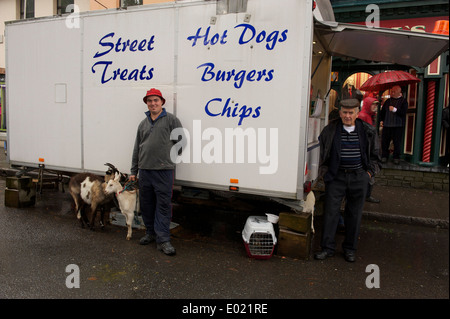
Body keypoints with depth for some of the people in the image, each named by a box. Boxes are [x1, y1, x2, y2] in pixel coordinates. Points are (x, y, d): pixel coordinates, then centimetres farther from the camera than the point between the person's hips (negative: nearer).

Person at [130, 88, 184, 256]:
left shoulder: (171, 119, 1)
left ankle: (163, 239, 1)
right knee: (146, 204, 12)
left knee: (163, 205, -4)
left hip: (163, 170, -5)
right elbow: (137, 149, 19)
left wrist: (168, 156, 4)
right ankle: (150, 233, 28)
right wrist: (133, 171, 17)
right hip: (144, 170, 6)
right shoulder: (143, 124, 17)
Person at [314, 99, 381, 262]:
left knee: (354, 213, 8)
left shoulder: (367, 131, 3)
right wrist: (324, 172, 3)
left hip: (359, 177, 1)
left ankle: (350, 248, 23)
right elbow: (323, 154, 7)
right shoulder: (330, 130, -1)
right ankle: (327, 247, 11)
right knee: (331, 211, -1)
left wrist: (370, 172, 5)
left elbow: (374, 154, 13)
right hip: (336, 176, -1)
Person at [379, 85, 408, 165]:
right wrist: (381, 120, 8)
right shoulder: (388, 101, 11)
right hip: (387, 125, 3)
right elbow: (382, 111, 17)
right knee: (384, 141, 5)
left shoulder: (403, 101, -1)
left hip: (398, 126, -3)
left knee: (397, 142, 4)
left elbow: (403, 112, -12)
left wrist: (395, 109, -22)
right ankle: (384, 156, 20)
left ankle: (396, 157, 18)